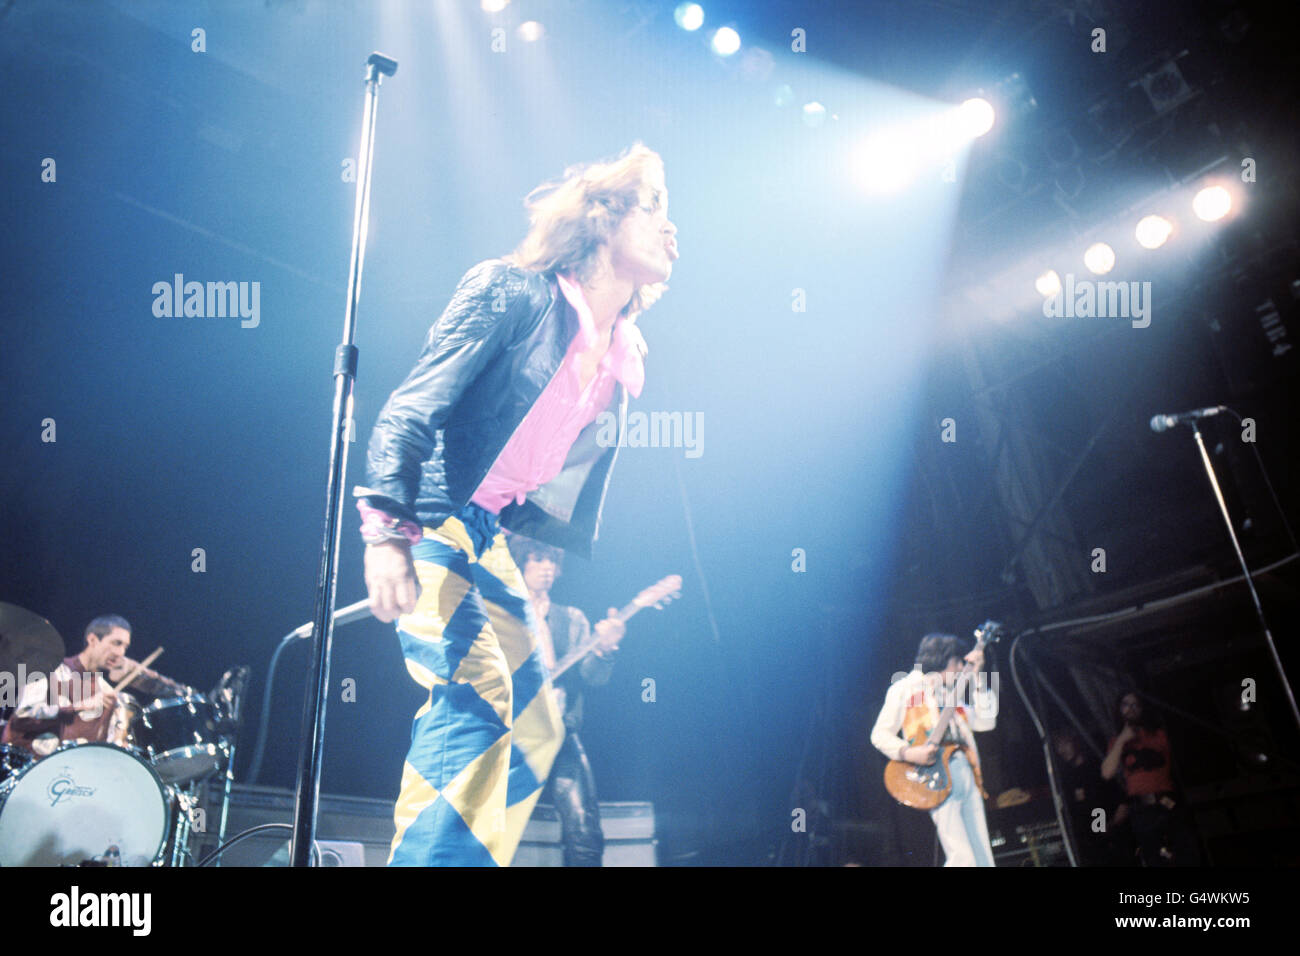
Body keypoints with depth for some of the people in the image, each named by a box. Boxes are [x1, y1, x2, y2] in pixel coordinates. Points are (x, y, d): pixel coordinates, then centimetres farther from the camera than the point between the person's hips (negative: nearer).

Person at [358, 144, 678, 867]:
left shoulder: (625, 362, 11)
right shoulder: (513, 291, -9)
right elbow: (413, 408, -16)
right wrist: (388, 529, -28)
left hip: (493, 543, 8)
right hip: (428, 527, -8)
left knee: (535, 731, 9)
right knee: (477, 694, -25)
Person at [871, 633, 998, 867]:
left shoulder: (951, 692, 23)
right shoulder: (905, 688, 3)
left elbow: (985, 722, 15)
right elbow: (880, 734, 0)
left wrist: (977, 677, 12)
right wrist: (908, 753, -16)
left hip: (967, 774, 7)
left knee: (983, 859, 3)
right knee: (962, 858, -17)